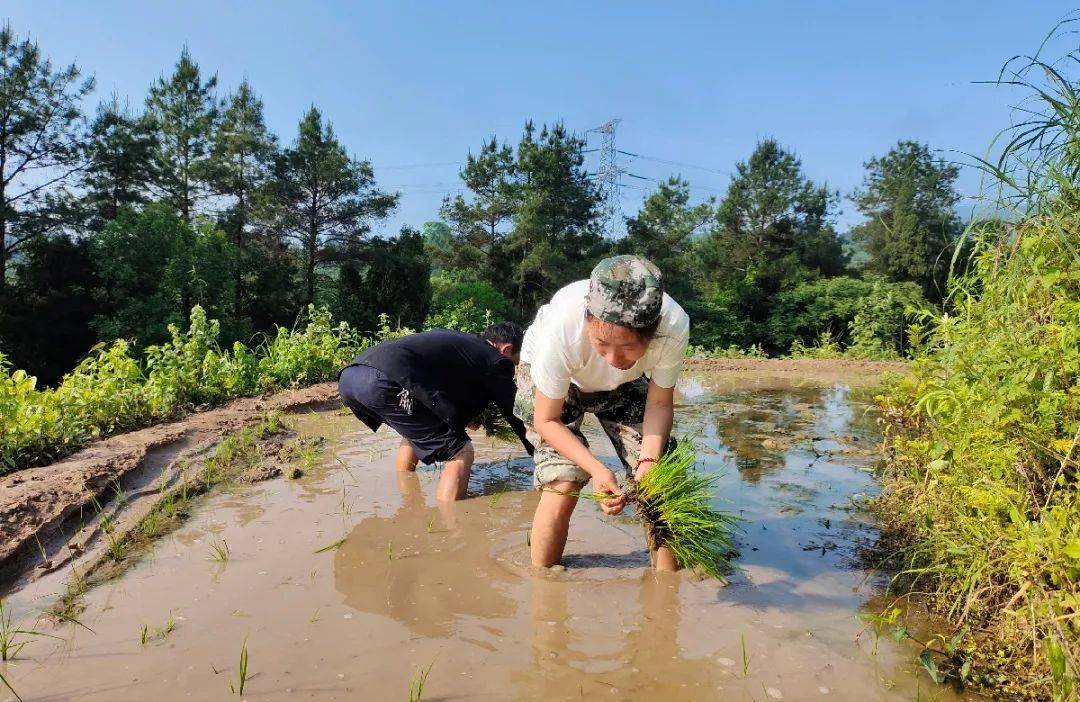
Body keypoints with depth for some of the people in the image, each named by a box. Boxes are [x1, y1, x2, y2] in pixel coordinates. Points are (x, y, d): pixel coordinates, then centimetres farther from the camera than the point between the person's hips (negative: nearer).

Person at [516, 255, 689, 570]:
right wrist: (597, 469, -40)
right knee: (564, 482, -19)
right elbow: (546, 420, -27)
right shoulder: (563, 329, -43)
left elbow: (659, 402, -17)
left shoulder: (674, 328, -36)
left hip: (623, 383, 3)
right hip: (547, 379, -2)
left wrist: (649, 461, -33)